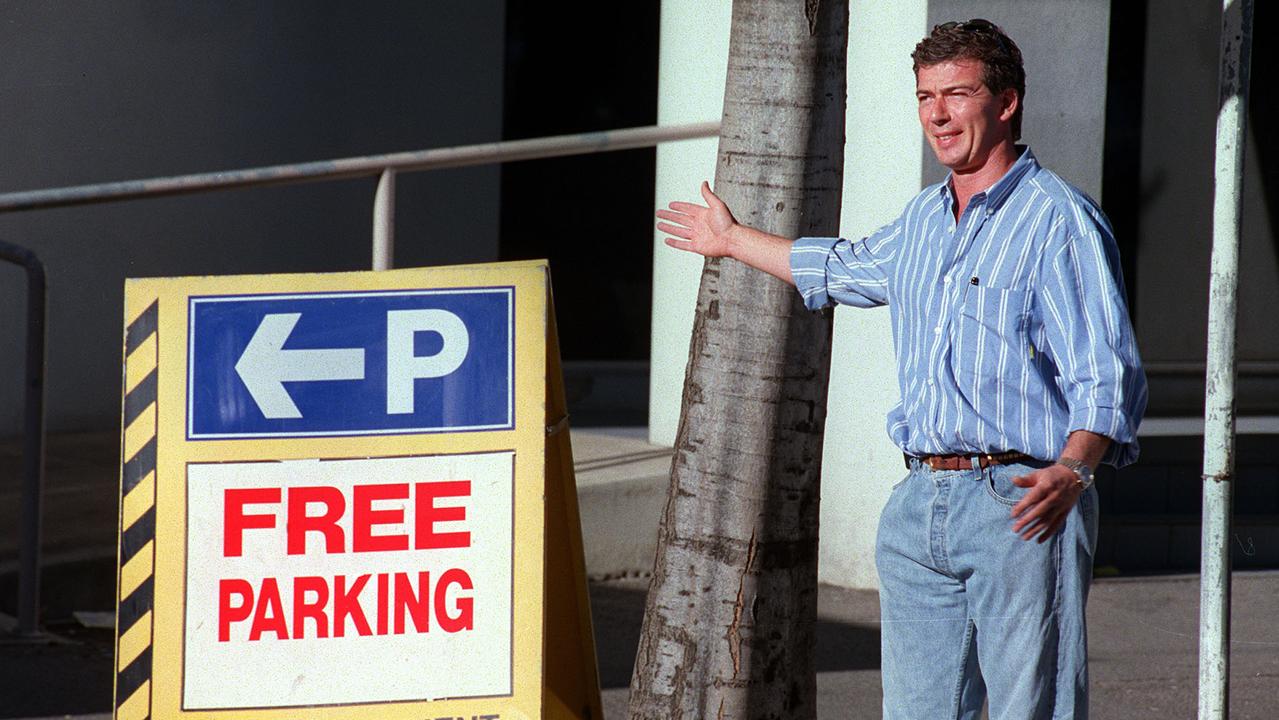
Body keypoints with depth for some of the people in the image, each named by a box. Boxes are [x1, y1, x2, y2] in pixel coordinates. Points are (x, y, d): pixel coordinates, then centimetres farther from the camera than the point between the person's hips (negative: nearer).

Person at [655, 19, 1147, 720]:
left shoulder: (1060, 221, -7)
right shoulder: (921, 221, 18)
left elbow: (1107, 379, -14)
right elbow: (846, 269, 42)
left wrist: (1071, 472, -32)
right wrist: (733, 239, 55)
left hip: (1019, 506, -7)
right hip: (919, 504, 8)